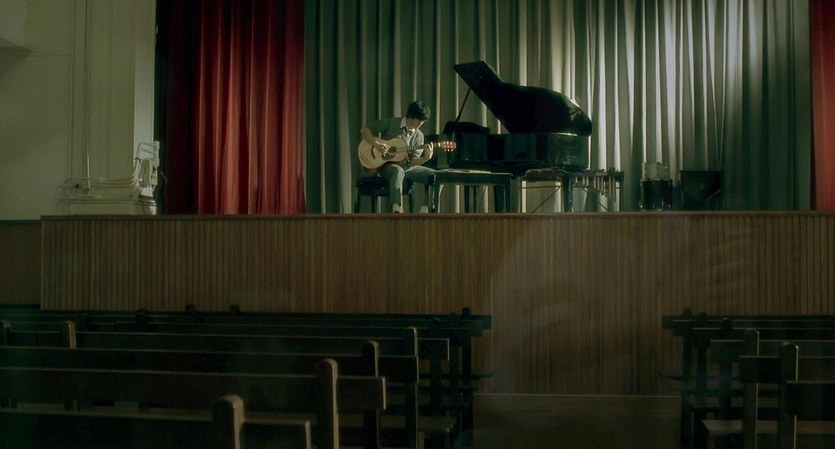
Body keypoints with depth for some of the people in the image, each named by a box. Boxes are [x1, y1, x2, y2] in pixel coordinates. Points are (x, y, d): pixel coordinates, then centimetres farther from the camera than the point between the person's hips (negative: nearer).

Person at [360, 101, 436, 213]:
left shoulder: (418, 136, 6)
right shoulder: (390, 123, -4)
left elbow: (413, 161, 0)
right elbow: (364, 130, -2)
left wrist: (425, 158, -21)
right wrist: (376, 144, -18)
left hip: (407, 166, 5)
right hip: (387, 165, -5)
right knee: (398, 171, -42)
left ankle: (425, 211, -13)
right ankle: (397, 210, -50)